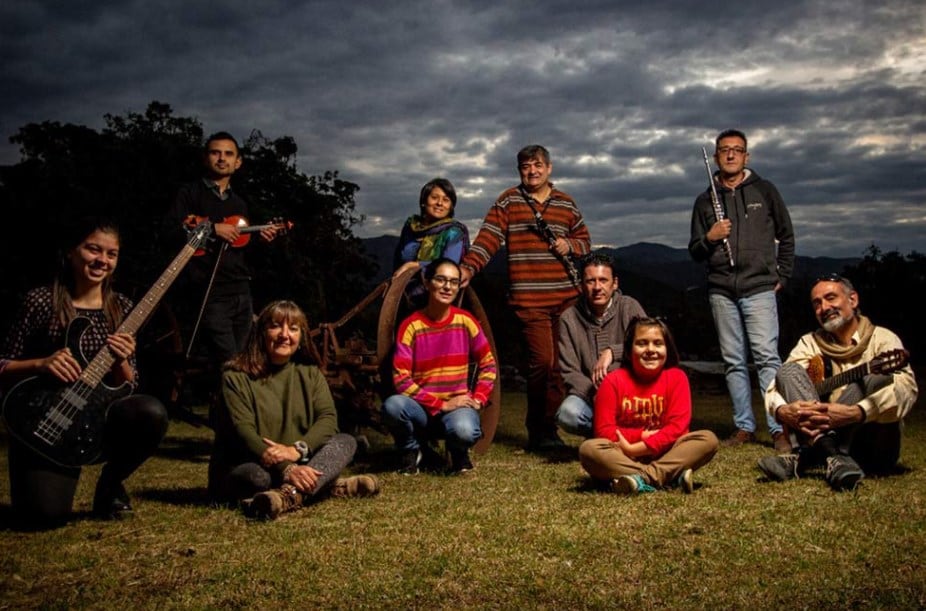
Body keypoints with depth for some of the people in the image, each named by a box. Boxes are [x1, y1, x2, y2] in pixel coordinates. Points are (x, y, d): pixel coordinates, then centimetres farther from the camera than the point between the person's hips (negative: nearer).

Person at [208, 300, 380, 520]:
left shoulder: (310, 373, 9)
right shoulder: (236, 376, -7)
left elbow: (328, 418, -5)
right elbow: (243, 431, -19)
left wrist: (297, 449, -26)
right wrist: (286, 469, -34)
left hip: (299, 464, 5)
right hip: (243, 467, -5)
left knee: (346, 442, -19)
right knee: (258, 476, -39)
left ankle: (288, 495, -41)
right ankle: (328, 485, -24)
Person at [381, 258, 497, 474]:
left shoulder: (465, 321, -1)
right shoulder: (411, 325, -7)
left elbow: (488, 364, 8)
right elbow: (401, 378, -12)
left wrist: (478, 399, -7)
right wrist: (441, 404, -17)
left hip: (458, 404, 0)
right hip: (421, 407, 0)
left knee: (464, 431, -35)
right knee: (392, 405, -34)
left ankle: (459, 452, 5)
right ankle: (412, 451, -1)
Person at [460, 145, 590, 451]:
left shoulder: (566, 204, 15)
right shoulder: (508, 202, 4)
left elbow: (584, 240, 23)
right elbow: (489, 238, -7)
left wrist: (570, 246, -1)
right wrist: (469, 267, -22)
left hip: (566, 296, 4)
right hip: (529, 299, -4)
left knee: (560, 363, 4)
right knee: (542, 360, -11)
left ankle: (547, 428, 14)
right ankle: (538, 431, 5)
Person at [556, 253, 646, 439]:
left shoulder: (629, 307, -2)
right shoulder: (569, 318, -1)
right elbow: (570, 373, -4)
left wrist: (612, 352, -28)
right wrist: (593, 394, -22)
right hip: (588, 395, 0)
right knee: (567, 413, -33)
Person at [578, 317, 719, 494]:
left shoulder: (676, 378, -2)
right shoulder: (614, 381, -4)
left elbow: (678, 427, -11)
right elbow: (604, 431, -7)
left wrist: (635, 448, -18)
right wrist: (643, 435, -15)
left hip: (663, 455, 1)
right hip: (622, 458, -1)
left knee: (708, 440, -22)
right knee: (588, 448, -31)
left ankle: (641, 478, -33)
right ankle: (671, 477, -36)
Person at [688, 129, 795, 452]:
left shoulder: (764, 191, 9)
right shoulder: (705, 201, 13)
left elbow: (786, 236, 14)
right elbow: (695, 252, 14)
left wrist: (782, 275, 6)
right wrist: (709, 238, -7)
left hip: (759, 288, -3)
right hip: (721, 291, 3)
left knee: (766, 356, -12)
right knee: (733, 361, 4)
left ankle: (779, 428, -10)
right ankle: (744, 426, 11)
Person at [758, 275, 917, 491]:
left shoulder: (881, 339, -2)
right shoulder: (810, 343, 10)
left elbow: (906, 388, -22)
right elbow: (779, 382, -5)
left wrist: (854, 413, -39)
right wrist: (783, 411, -29)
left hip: (873, 447, -3)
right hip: (819, 436, 3)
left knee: (877, 379, -27)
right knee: (789, 371, -14)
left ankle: (802, 460, -34)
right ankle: (834, 459, -36)